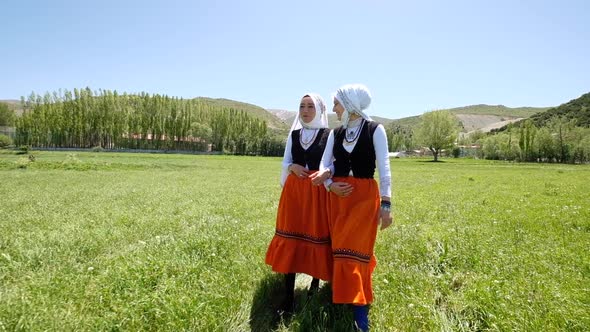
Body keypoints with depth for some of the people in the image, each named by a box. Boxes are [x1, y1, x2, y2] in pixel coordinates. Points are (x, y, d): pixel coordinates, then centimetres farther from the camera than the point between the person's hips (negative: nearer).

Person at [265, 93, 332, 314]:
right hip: (294, 190, 3)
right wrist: (293, 167, -9)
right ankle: (289, 295, 8)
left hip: (318, 191, -3)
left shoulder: (328, 135, -1)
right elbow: (285, 161, 12)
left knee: (317, 235, 4)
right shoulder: (294, 134, 11)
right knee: (291, 238, 1)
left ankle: (316, 282, 27)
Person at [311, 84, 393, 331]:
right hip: (337, 195, 5)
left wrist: (386, 203, -12)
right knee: (340, 249, 8)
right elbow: (324, 165, 7)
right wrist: (330, 184, -14)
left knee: (354, 250, -6)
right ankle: (343, 297, 25)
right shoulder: (335, 133, 9)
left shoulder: (375, 130, -4)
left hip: (365, 195, -5)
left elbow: (384, 168, -7)